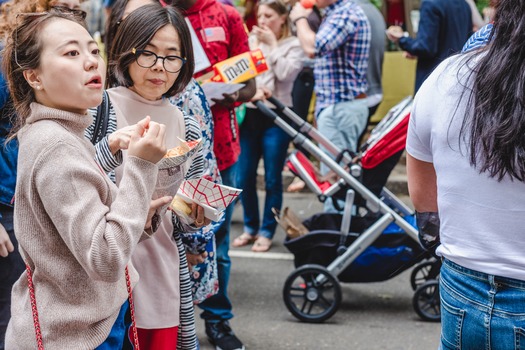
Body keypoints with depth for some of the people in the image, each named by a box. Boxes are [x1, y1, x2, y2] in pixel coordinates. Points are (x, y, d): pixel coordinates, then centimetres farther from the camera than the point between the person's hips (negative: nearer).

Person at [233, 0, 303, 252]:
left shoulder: (293, 45, 2)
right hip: (250, 114, 3)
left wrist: (272, 45, -7)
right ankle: (250, 227, 21)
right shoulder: (251, 40, 11)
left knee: (272, 179, 2)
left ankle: (267, 231, 13)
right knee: (244, 177, 5)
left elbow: (285, 74, -13)